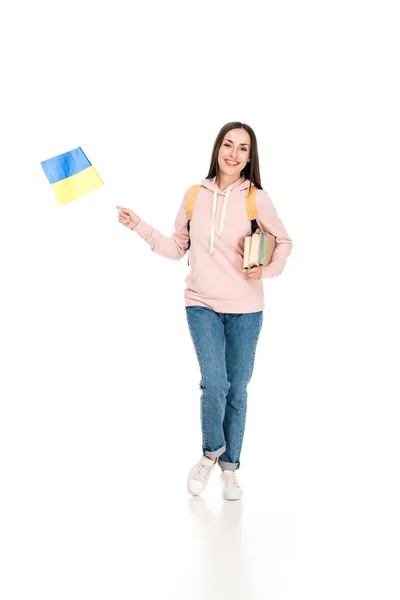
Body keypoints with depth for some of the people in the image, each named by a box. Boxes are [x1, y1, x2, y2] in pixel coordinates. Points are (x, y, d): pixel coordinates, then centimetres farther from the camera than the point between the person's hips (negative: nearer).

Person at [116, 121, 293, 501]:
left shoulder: (257, 199, -5)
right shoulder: (195, 195, 1)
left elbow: (284, 242, 6)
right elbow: (177, 248, 8)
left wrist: (266, 271, -12)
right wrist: (138, 226, 1)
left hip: (245, 309, 0)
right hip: (201, 305, 0)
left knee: (237, 389, 9)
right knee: (215, 382, -13)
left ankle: (229, 467, 27)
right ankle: (211, 451, 15)